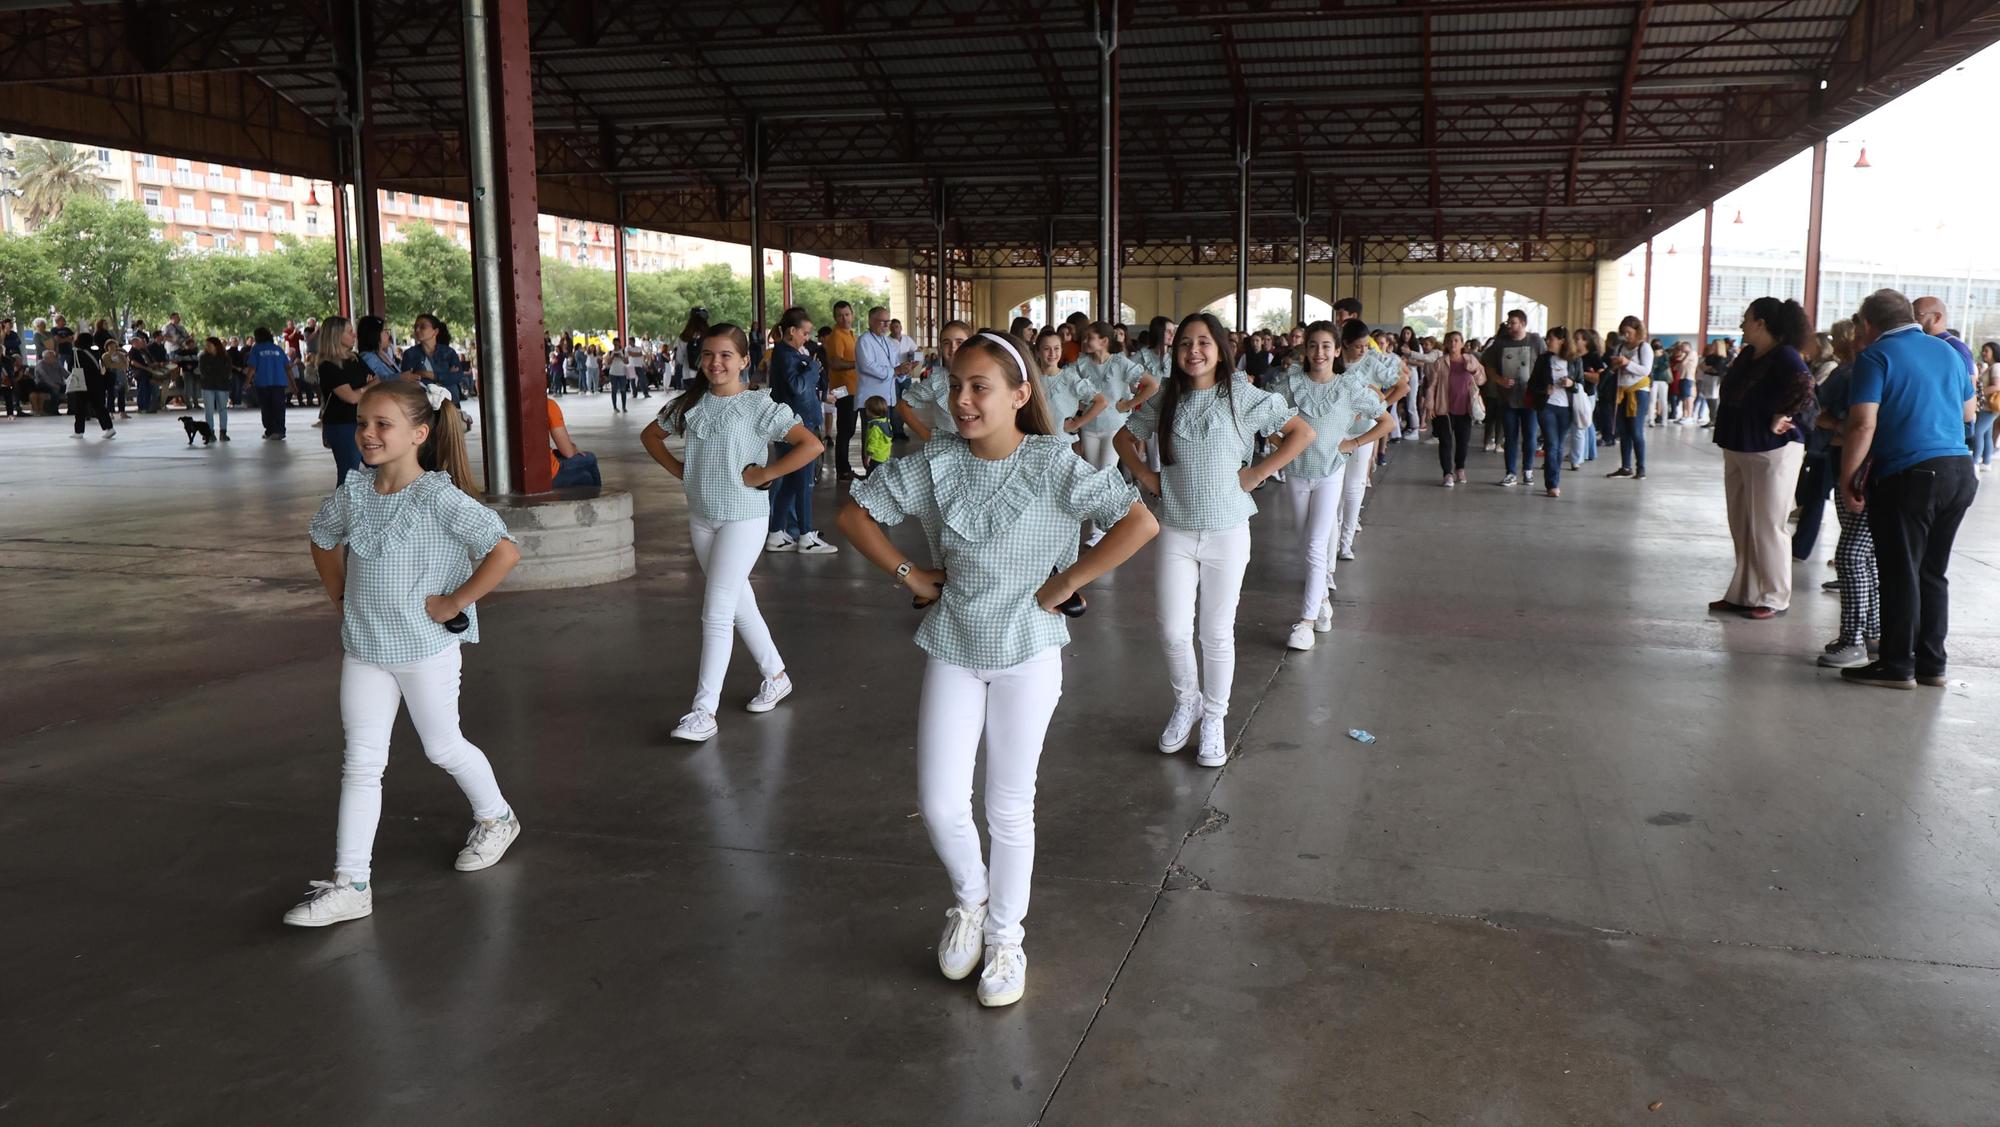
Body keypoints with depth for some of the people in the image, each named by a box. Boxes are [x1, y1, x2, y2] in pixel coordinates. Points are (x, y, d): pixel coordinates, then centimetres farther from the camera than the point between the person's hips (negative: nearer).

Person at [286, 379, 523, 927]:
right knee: (360, 762, 3)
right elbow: (323, 540, 21)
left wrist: (454, 602, -20)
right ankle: (350, 883, 6)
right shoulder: (353, 493, 0)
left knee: (442, 747, 12)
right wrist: (343, 599, 12)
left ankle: (496, 816, 39)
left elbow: (505, 552, -27)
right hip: (363, 649, 5)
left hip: (427, 649, -5)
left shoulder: (439, 498, -19)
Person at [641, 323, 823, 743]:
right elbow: (651, 434, 21)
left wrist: (764, 474, -17)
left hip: (743, 517, -6)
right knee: (739, 605, 16)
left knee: (717, 613, -8)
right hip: (700, 516, 6)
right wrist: (677, 468, 6)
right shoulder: (691, 403, 5)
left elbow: (812, 445, -19)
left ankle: (704, 711, -3)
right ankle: (776, 675, 33)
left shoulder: (759, 406, -11)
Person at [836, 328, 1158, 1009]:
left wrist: (1065, 581, -17)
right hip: (953, 650, 2)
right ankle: (970, 899, 31)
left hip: (1027, 652, -2)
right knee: (939, 804, 0)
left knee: (1010, 807, 8)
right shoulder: (933, 464, -6)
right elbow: (855, 514, 5)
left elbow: (1140, 523, -20)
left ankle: (1005, 936, 29)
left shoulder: (1052, 465, -14)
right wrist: (910, 575, -3)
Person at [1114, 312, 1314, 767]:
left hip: (1227, 531, -2)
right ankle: (1186, 703, 27)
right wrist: (1146, 477, 2)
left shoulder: (1242, 397, -6)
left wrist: (1258, 473, -7)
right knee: (1173, 632, 0)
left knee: (1217, 634, 7)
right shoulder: (1165, 400, 2)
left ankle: (1213, 721, 23)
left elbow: (1303, 432, -2)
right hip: (1175, 530, 2)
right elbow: (1125, 438, 17)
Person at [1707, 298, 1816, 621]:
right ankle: (1743, 593, 23)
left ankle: (1774, 598, 8)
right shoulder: (1748, 355, 10)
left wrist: (1781, 417, -21)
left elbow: (1803, 387, -31)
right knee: (1741, 527, 14)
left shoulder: (1785, 357, -15)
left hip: (1771, 452, -9)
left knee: (1766, 527, -2)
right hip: (1738, 449, 9)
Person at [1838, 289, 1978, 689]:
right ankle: (1931, 664, 19)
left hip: (1908, 476, -6)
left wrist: (1847, 478, -10)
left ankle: (1897, 667, 7)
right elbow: (1968, 411, 27)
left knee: (1900, 574, 2)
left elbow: (1863, 425, -16)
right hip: (1960, 472, 7)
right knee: (1932, 574, 15)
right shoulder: (1947, 351, 14)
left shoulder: (1876, 356, -7)